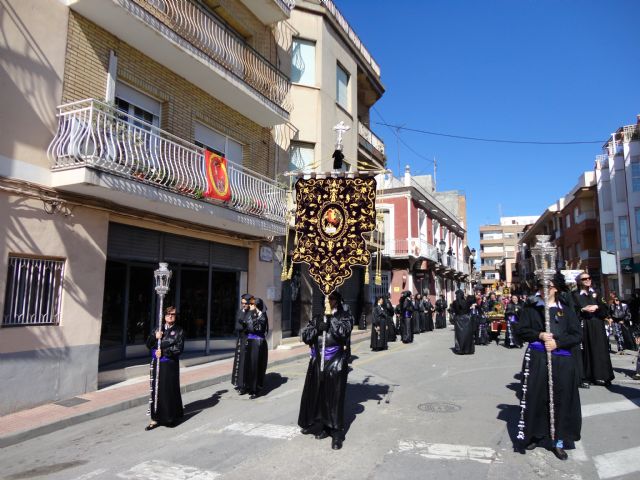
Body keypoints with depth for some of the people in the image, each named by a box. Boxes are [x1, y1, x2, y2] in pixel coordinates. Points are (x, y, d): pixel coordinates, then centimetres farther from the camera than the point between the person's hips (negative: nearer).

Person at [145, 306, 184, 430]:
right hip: (157, 364, 3)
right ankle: (156, 418, 11)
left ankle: (171, 417, 16)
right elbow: (148, 344, 7)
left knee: (169, 390, 1)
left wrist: (163, 352, -16)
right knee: (156, 390, 3)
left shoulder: (179, 331, 0)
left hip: (170, 365, -3)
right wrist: (155, 337, -11)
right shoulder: (159, 329, 11)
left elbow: (179, 348, -8)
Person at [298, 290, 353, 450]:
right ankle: (318, 426, 22)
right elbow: (305, 336, 4)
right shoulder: (317, 316, 9)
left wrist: (332, 317, -16)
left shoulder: (344, 316, 2)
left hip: (336, 363, -3)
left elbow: (344, 332, -16)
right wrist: (317, 327, -13)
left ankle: (336, 432, 8)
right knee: (316, 395, 6)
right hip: (317, 362, 3)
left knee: (334, 397, -1)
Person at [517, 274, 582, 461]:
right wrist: (539, 335, -13)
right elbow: (521, 330, 3)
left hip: (562, 359, 1)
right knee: (535, 397, 2)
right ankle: (535, 434, 19)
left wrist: (557, 342, -12)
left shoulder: (566, 308, 6)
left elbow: (577, 335, 3)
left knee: (561, 399, 4)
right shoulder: (531, 306, 4)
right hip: (536, 359, -1)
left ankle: (558, 442, 15)